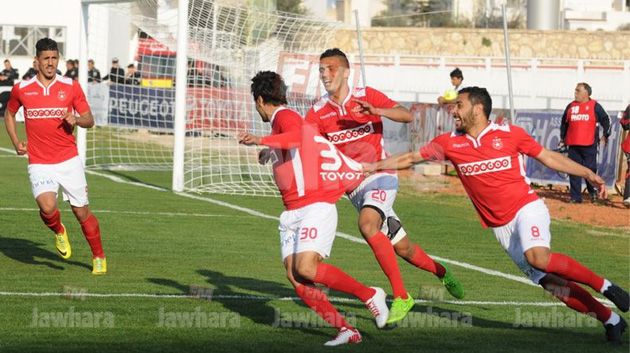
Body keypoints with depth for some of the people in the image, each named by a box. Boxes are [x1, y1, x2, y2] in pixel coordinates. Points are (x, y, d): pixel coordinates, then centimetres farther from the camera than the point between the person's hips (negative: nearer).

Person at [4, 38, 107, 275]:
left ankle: (99, 258, 24)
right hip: (39, 164, -1)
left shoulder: (71, 87, -1)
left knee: (82, 212, 4)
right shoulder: (21, 90, 1)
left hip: (69, 161, 1)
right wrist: (16, 142, 8)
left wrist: (76, 120, -17)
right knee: (47, 208, -23)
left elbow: (89, 120, 6)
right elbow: (9, 114, 21)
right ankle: (59, 232, 12)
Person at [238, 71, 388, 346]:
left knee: (306, 269, -23)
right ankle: (345, 330, -10)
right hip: (292, 213, 10)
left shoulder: (285, 116, -8)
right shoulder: (283, 120, 23)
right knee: (294, 276, -7)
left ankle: (370, 295, -6)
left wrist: (261, 140, -42)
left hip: (315, 207, -10)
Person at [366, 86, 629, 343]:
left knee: (538, 257, -33)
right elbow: (412, 158, 12)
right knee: (547, 282, -4)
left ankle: (602, 285, -16)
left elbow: (548, 157, 4)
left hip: (527, 208, -3)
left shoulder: (510, 134, -3)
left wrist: (587, 174, -2)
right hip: (501, 227, 3)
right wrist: (373, 166, 10)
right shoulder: (450, 143, 4)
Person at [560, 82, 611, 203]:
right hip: (573, 145, 3)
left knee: (590, 170, -2)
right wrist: (562, 139, 19)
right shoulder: (571, 106, 12)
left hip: (589, 145, -3)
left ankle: (593, 192, 19)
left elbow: (606, 120, 7)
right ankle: (575, 197, 4)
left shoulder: (595, 106, 2)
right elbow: (564, 123, 20)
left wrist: (605, 135, 3)